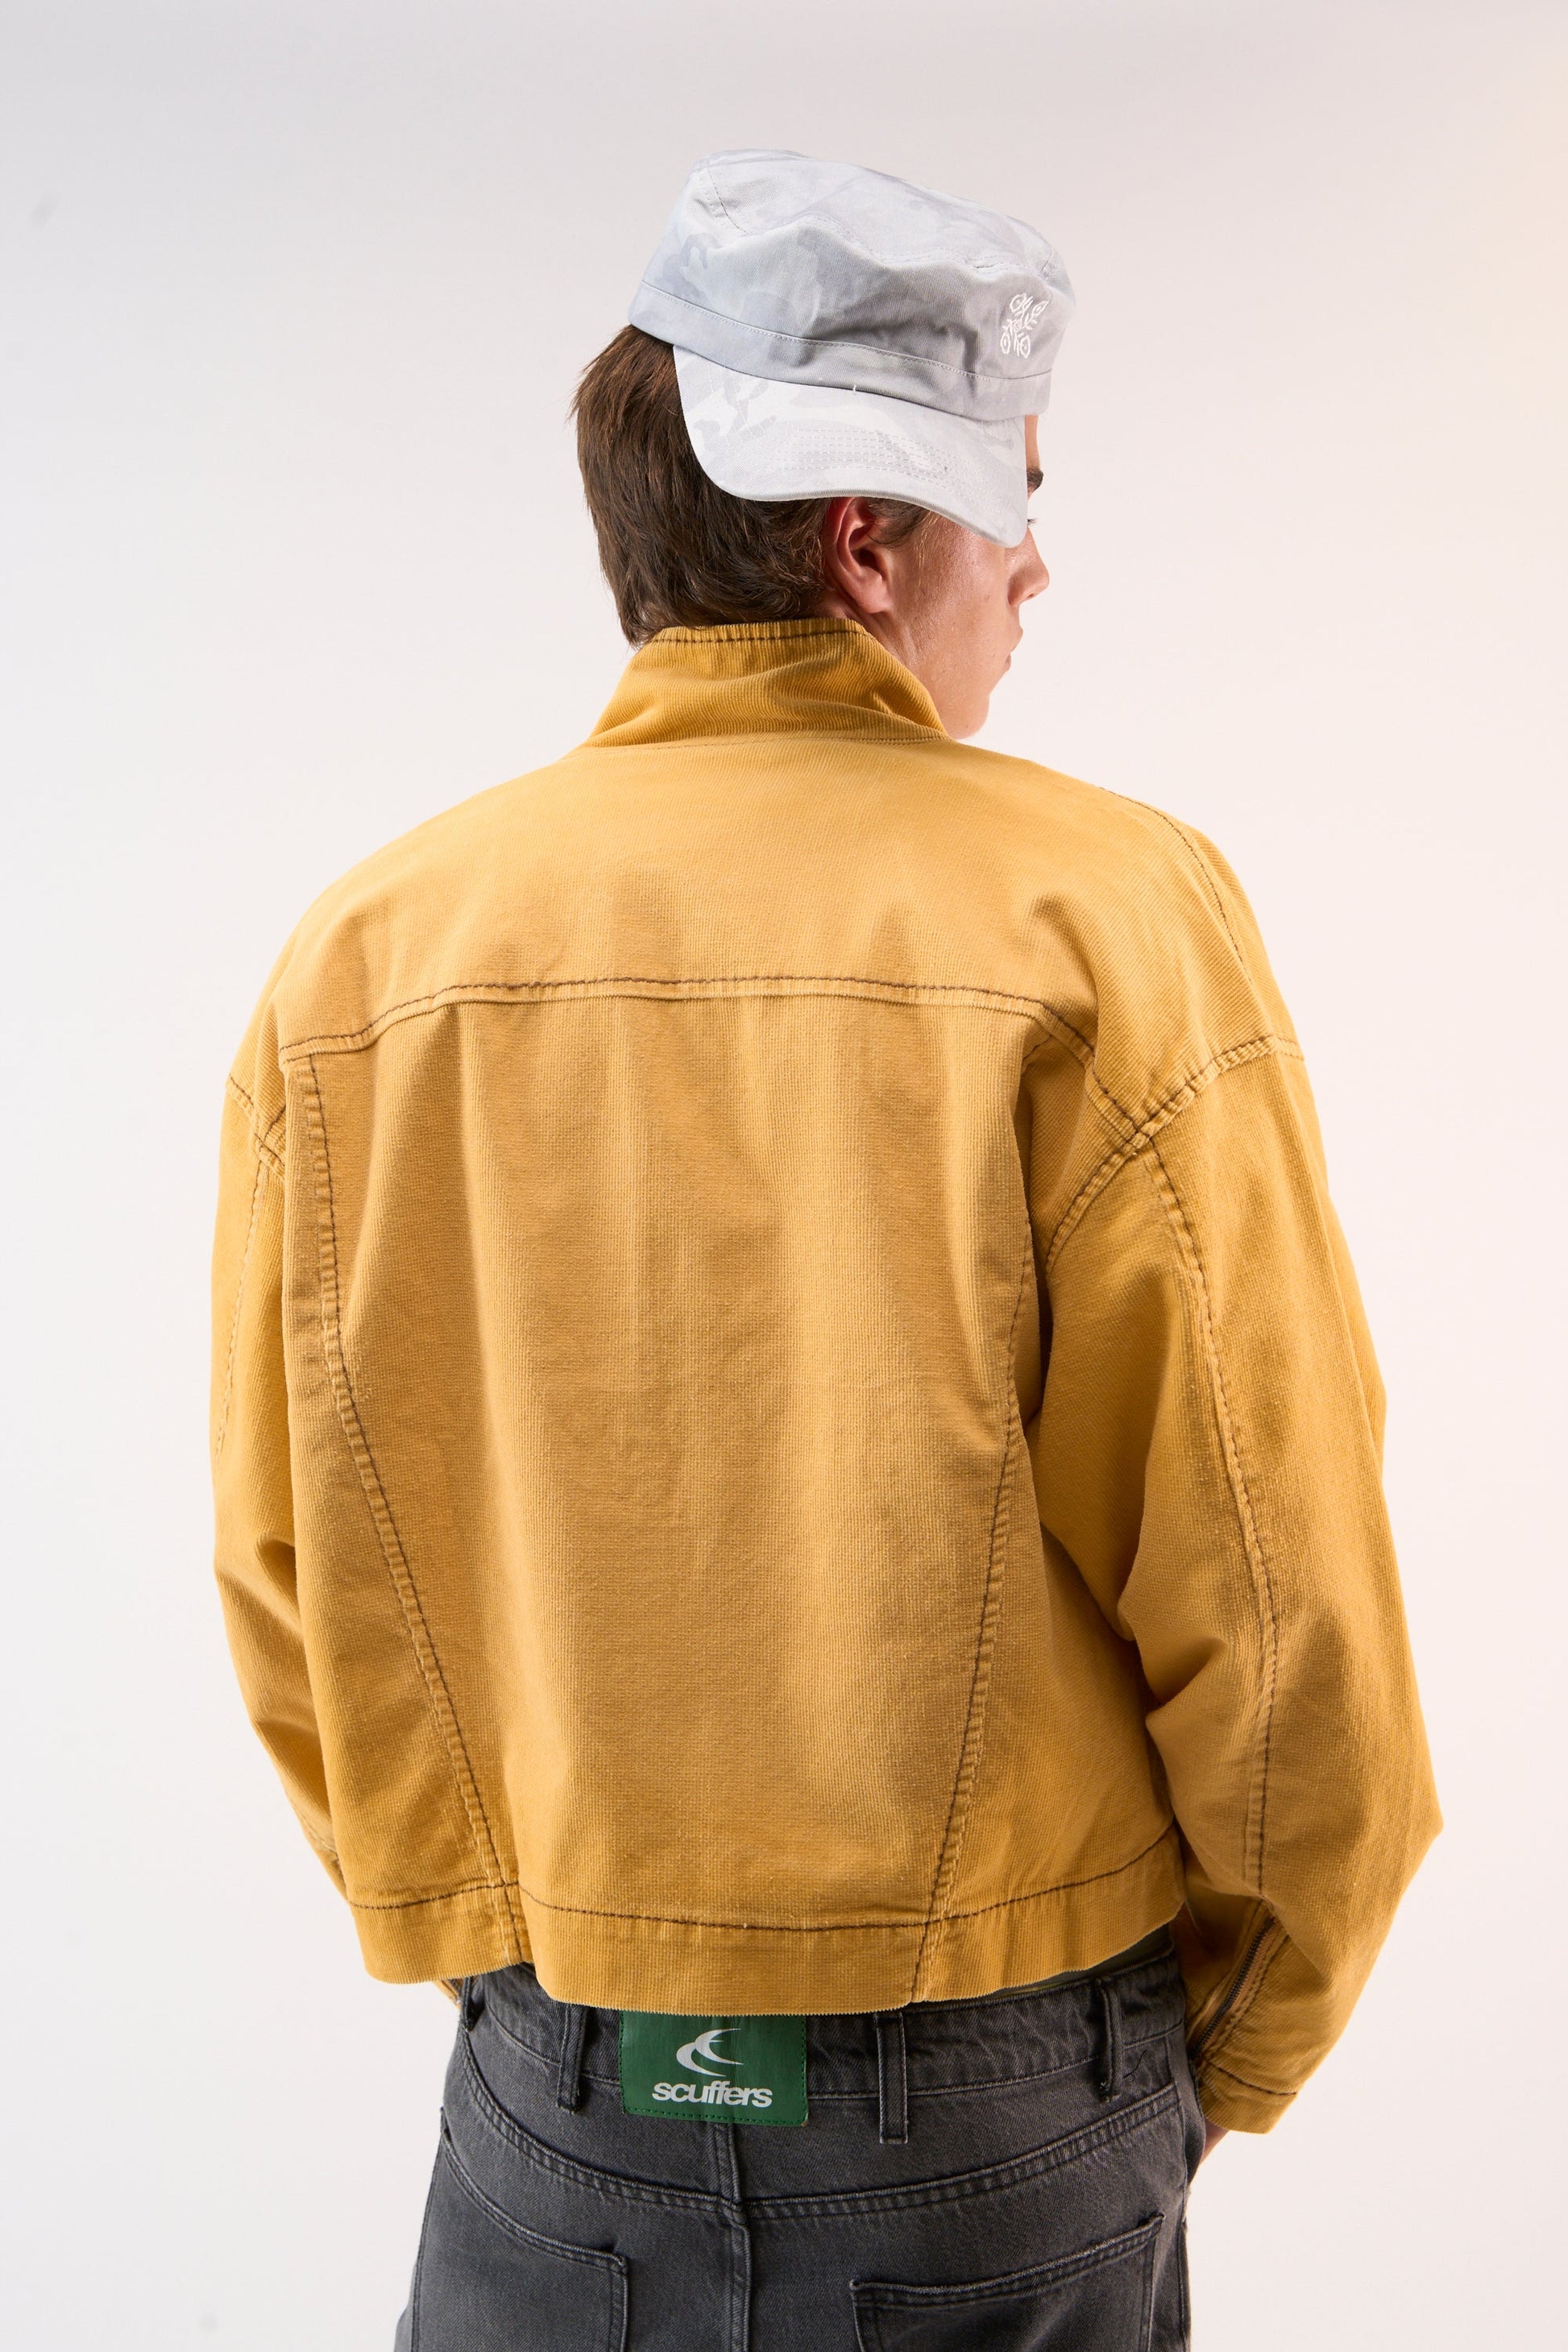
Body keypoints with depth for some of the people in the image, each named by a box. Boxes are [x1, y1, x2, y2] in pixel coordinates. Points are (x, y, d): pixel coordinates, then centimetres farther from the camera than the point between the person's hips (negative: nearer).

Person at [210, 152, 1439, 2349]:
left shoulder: (364, 951, -6)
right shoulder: (1101, 914, -15)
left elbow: (289, 1575, 0)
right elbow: (1274, 1588, -13)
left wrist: (485, 1938, 14)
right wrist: (1242, 2044, 4)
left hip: (552, 2103, 2)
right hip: (998, 2128, -1)